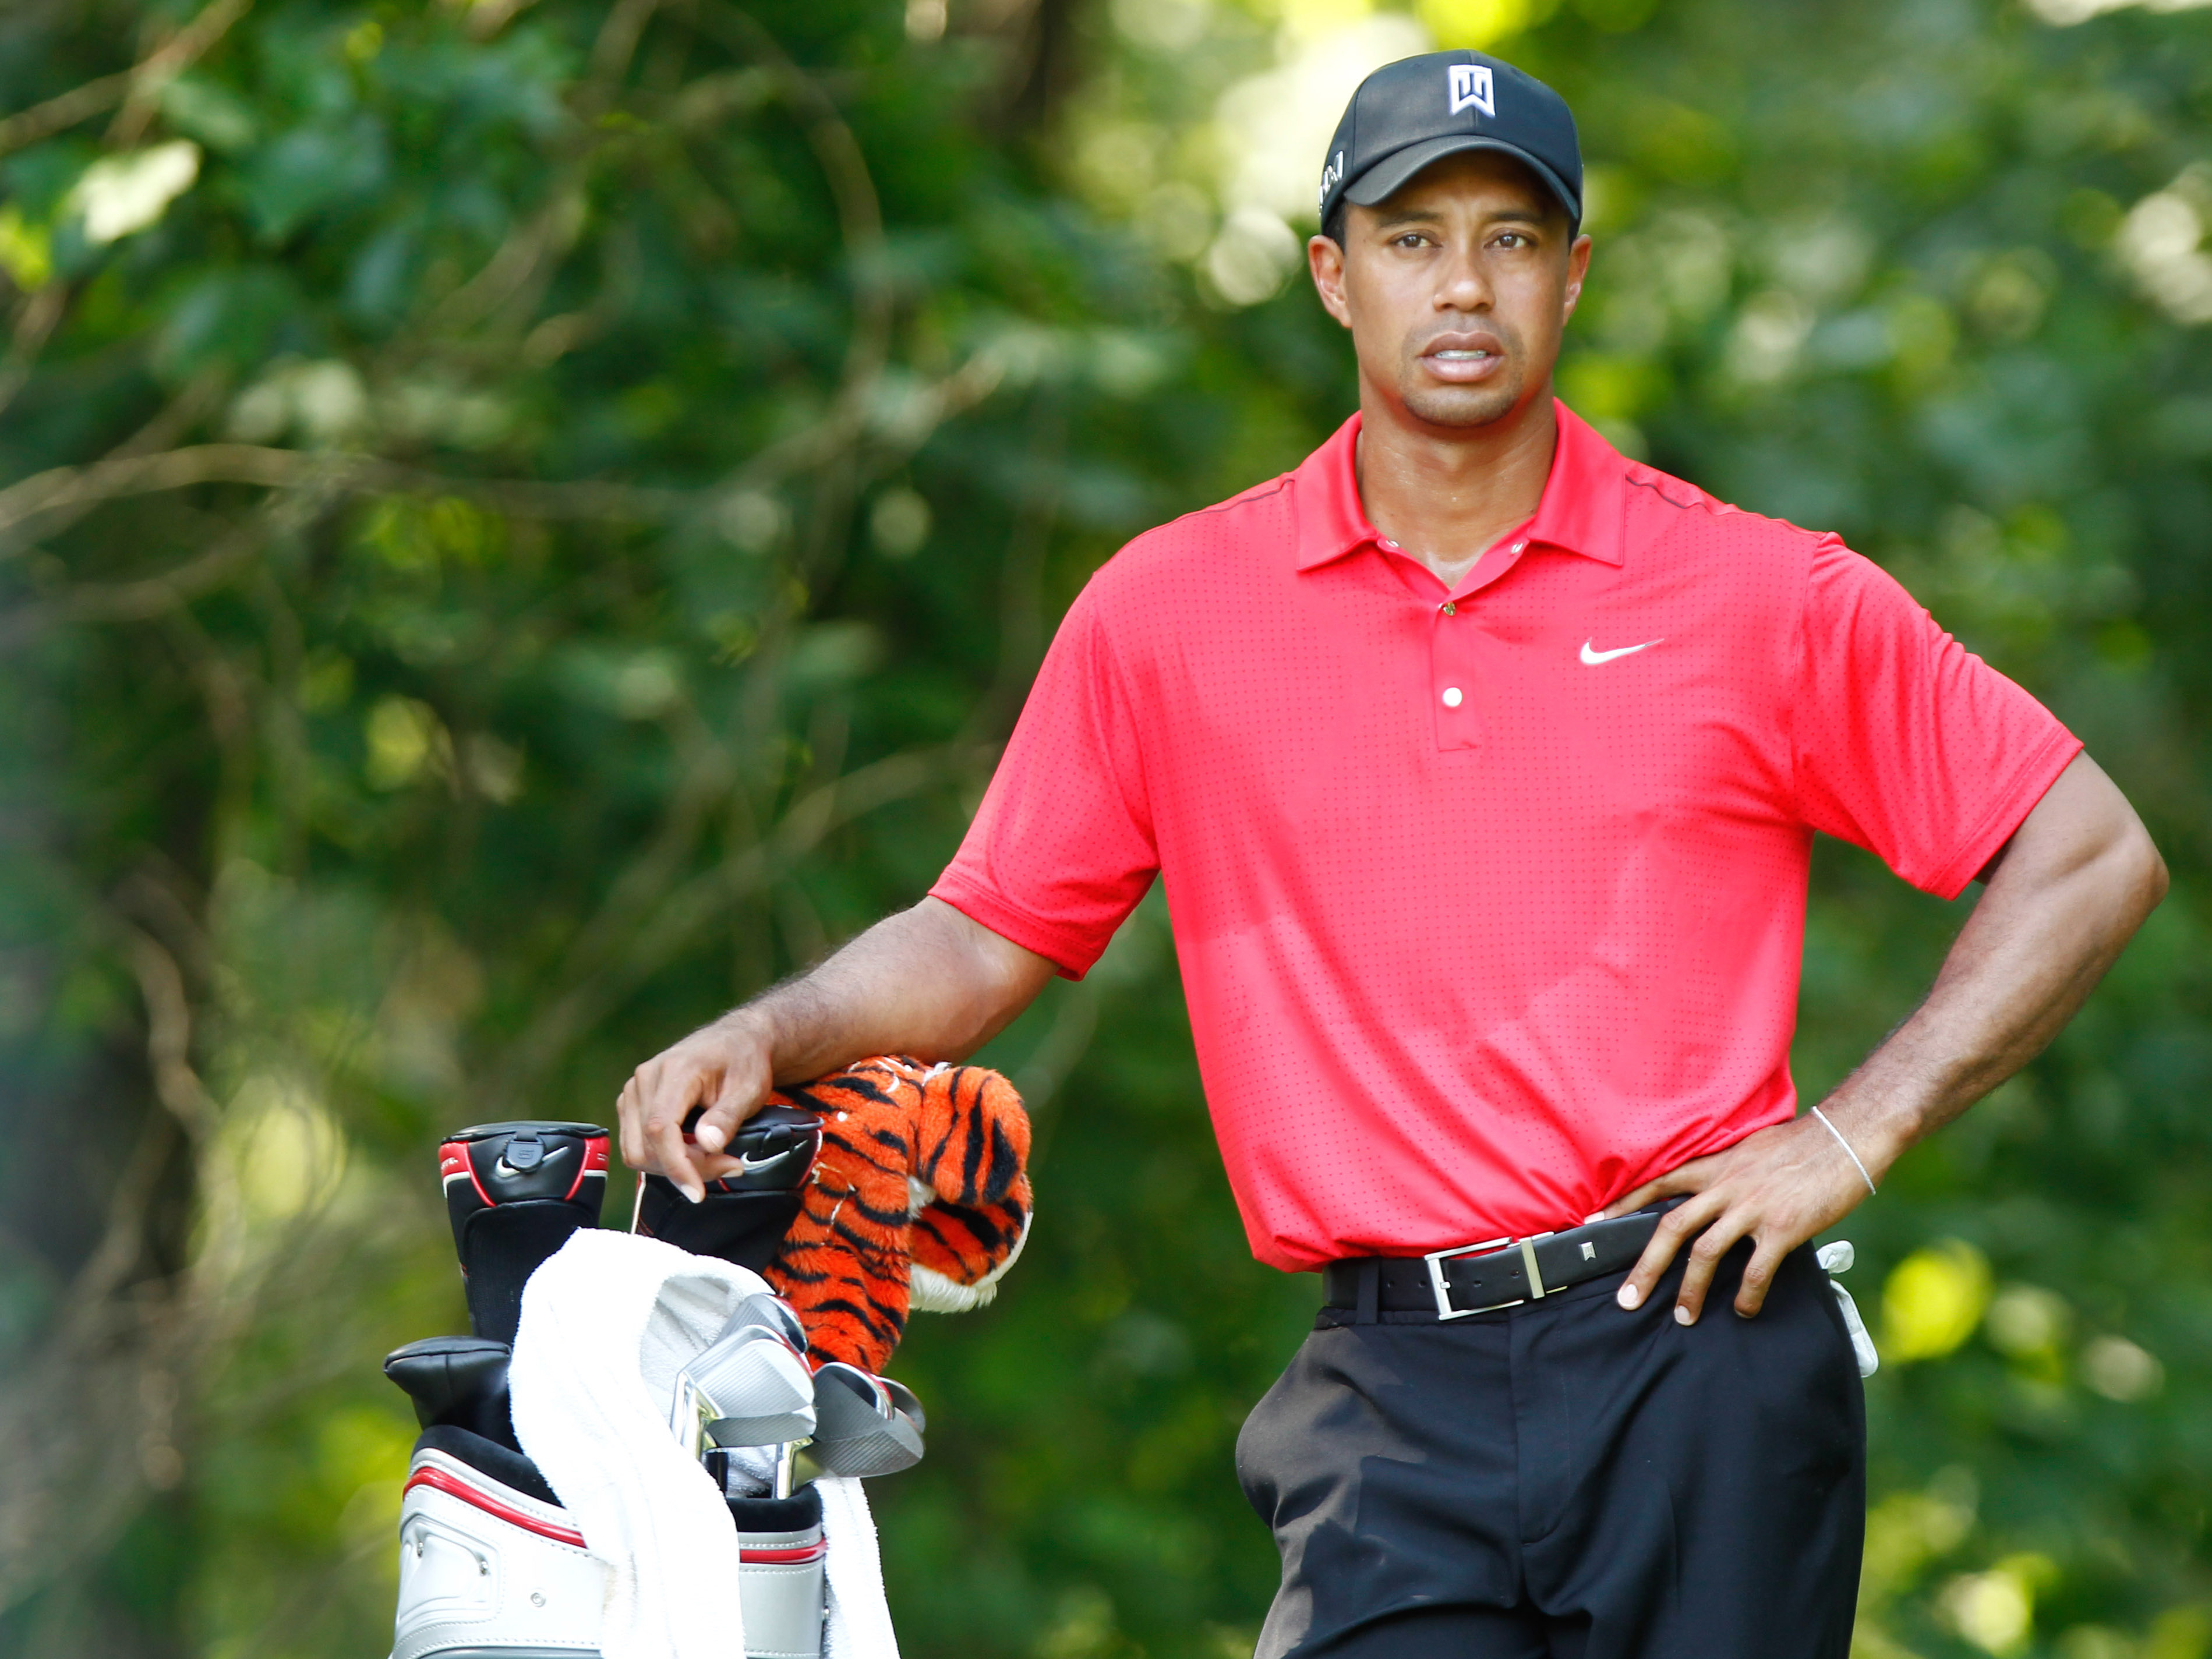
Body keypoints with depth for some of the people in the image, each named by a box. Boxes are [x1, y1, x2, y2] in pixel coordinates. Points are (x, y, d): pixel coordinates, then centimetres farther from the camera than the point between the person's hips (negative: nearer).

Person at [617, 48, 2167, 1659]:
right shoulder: (1165, 612, 8)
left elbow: (2095, 859, 6)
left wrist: (1853, 1133, -1)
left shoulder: (1763, 599, 4)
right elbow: (986, 938, 14)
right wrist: (770, 1037, -4)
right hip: (1394, 1406, 0)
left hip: (1706, 1363, 0)